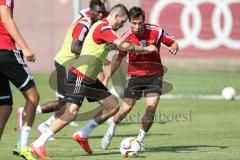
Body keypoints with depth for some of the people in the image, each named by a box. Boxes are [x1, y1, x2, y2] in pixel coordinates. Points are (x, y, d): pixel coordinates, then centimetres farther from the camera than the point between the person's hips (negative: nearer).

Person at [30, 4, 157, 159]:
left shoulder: (102, 27, 15)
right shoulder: (103, 27, -17)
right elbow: (122, 46, -25)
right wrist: (145, 49, -16)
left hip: (90, 79, 11)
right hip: (79, 78, -11)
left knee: (113, 107, 7)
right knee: (71, 113, -17)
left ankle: (82, 136, 13)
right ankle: (38, 145, -10)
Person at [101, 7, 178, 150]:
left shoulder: (156, 31, -13)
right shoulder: (126, 37, -12)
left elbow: (173, 43, -2)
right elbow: (118, 58, -3)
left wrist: (174, 48, -27)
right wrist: (107, 78, -8)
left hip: (154, 75, 0)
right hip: (135, 76, 0)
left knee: (151, 108, -14)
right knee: (126, 108, 0)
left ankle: (140, 140, 4)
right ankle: (111, 130, 31)